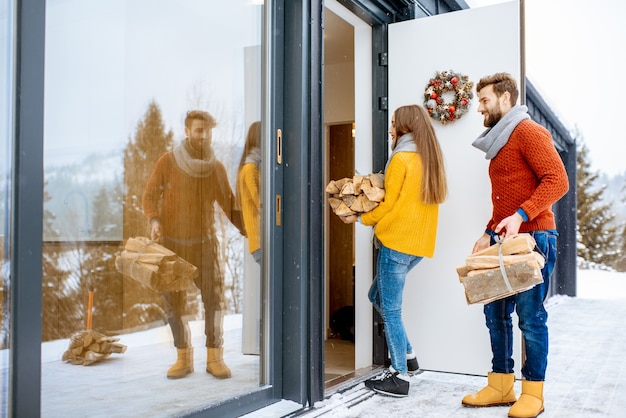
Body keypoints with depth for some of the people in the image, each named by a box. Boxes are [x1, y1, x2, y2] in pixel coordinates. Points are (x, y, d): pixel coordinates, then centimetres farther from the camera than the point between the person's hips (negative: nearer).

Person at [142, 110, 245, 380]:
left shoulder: (217, 168, 0)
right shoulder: (168, 161, -4)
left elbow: (230, 205, 4)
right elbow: (150, 194, 1)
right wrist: (154, 220, -18)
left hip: (204, 242, 1)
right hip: (171, 242, 0)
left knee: (214, 296, -6)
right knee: (174, 302, 3)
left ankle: (215, 357, 5)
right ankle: (183, 357, 16)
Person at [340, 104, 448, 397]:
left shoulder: (401, 158, -10)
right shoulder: (430, 158, 14)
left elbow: (388, 205, -10)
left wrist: (359, 218, 3)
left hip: (397, 241, -9)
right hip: (420, 242, 9)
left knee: (390, 308, -1)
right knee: (378, 295, 20)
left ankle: (400, 376, 6)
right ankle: (407, 355, 22)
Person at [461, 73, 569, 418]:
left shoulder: (528, 131, -7)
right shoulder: (499, 142, 21)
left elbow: (557, 180, -17)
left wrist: (520, 215, -26)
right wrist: (490, 232, 18)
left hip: (532, 238, -9)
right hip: (505, 241, 9)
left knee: (530, 315, -5)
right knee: (496, 312, 8)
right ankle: (501, 386, 17)